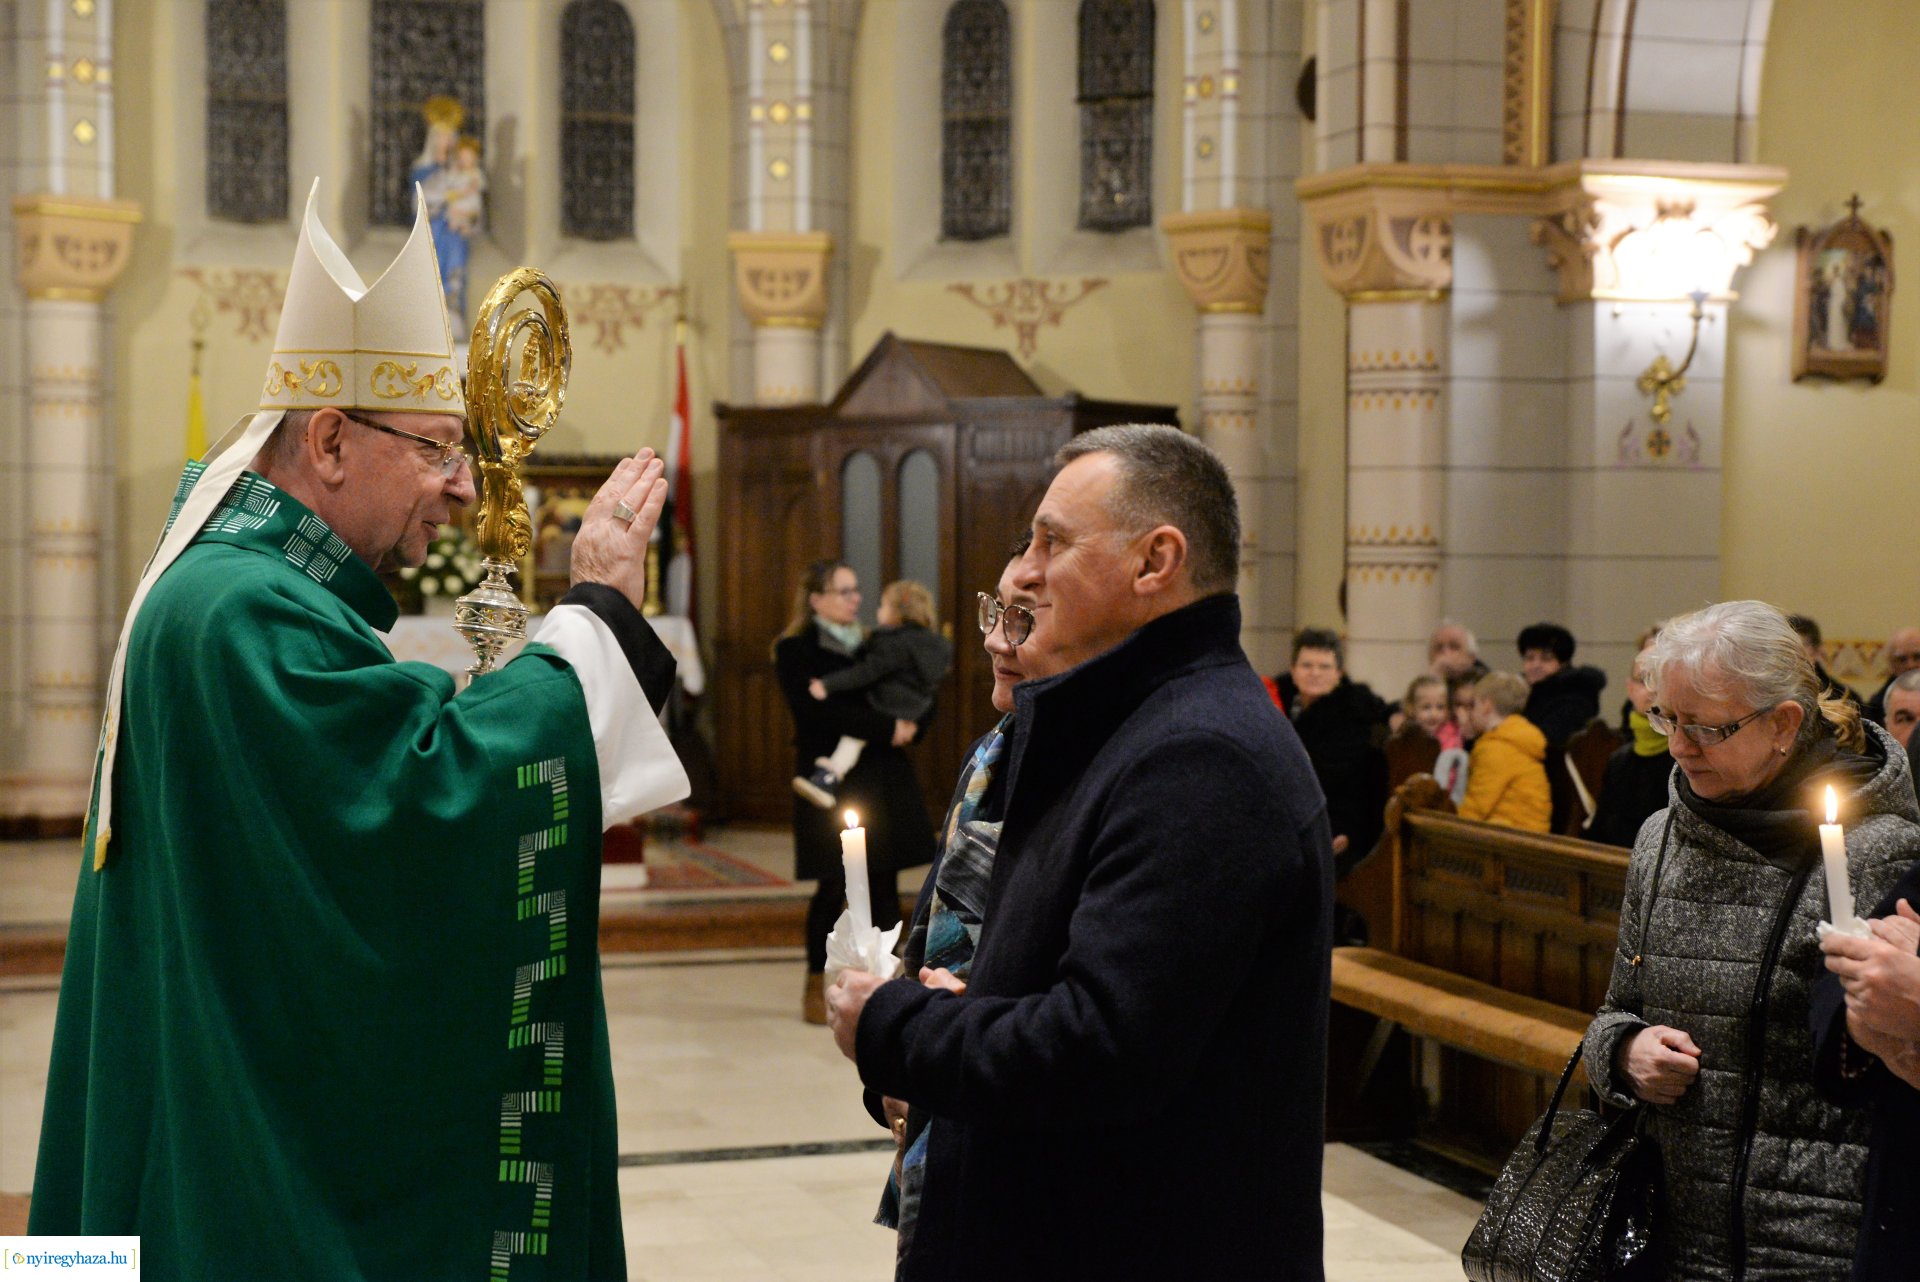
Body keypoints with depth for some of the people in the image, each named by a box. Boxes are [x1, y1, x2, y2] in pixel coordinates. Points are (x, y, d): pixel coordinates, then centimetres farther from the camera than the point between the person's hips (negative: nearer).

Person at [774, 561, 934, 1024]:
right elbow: (819, 712, -16)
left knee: (884, 883, 3)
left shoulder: (873, 647, 16)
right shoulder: (795, 651, -2)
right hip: (833, 781, -5)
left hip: (883, 778, 5)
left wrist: (909, 726, -3)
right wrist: (887, 729, -20)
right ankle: (817, 985, 10)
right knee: (833, 886, -3)